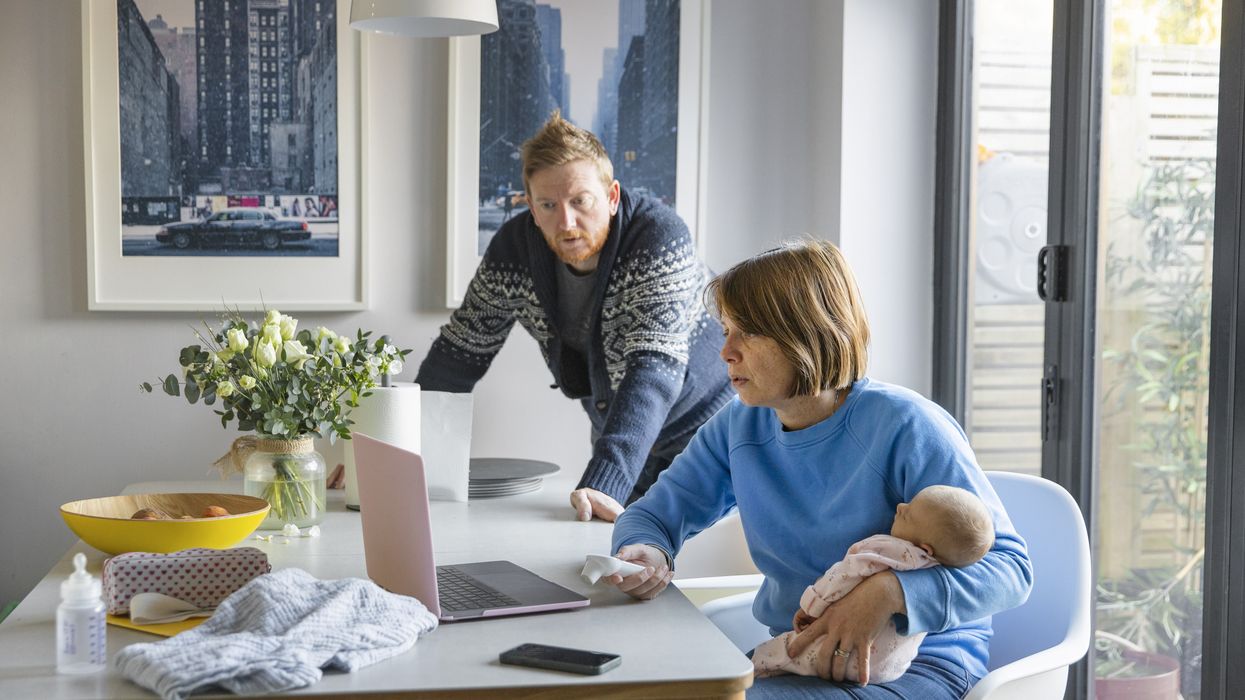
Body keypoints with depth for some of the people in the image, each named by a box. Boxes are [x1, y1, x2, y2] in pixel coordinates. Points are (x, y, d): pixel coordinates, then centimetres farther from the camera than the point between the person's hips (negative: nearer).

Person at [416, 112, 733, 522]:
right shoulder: (514, 247, -14)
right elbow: (461, 353, -4)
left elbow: (654, 368, -40)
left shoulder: (659, 237, -29)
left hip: (701, 426, -4)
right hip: (615, 435, 5)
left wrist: (604, 482, -52)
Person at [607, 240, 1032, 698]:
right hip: (794, 655, 6)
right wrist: (646, 554, -15)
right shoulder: (739, 426, 4)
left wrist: (890, 593, -35)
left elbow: (1010, 567, -17)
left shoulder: (904, 426, -16)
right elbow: (653, 515, 11)